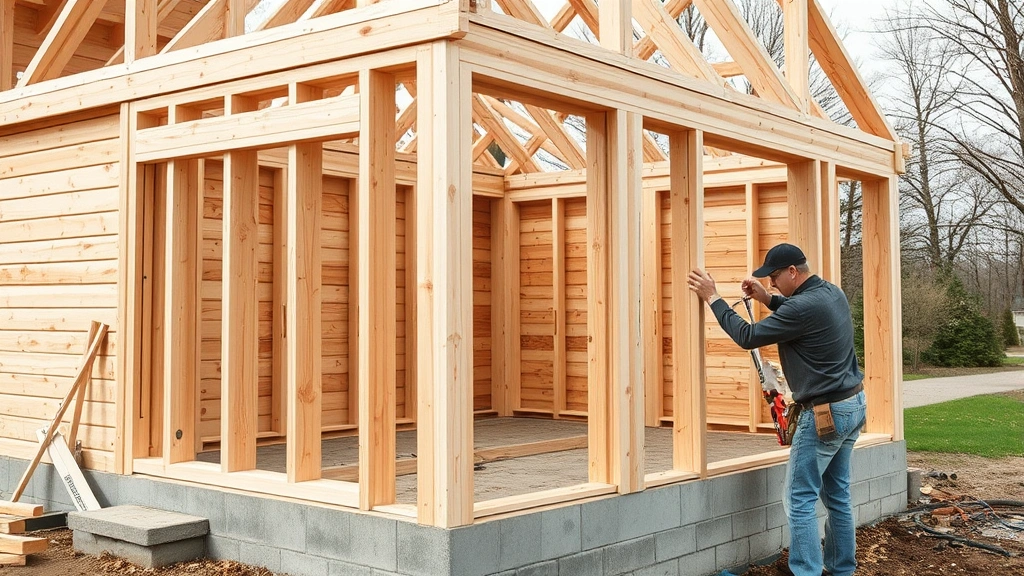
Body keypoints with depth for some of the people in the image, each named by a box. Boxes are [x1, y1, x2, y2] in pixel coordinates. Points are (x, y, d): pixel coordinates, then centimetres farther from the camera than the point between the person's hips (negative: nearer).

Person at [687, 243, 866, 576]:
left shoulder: (804, 306, -23)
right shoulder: (832, 293, 6)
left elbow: (747, 337, -18)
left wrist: (712, 298, -11)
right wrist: (767, 299, 14)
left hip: (826, 414, -10)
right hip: (852, 405, 10)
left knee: (799, 501, -4)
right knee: (837, 495, 15)